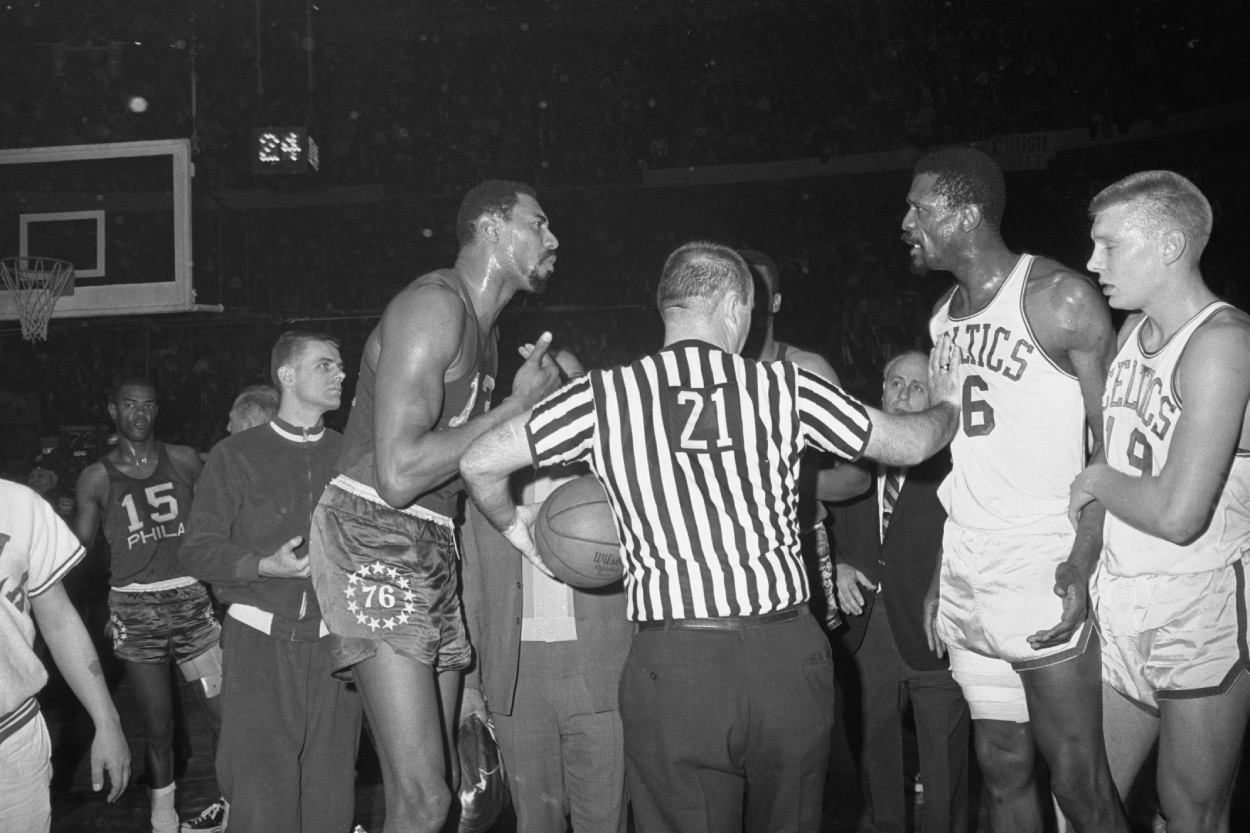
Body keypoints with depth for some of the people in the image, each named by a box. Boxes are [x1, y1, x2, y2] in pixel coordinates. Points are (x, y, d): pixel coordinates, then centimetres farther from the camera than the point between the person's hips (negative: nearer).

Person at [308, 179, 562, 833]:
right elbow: (397, 477, -23)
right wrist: (516, 405, -14)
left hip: (432, 551, 10)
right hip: (371, 540, -10)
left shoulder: (481, 326, 17)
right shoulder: (434, 305, -13)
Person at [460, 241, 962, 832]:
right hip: (788, 651, 2)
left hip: (671, 663, -2)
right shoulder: (784, 388, 3)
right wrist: (948, 404, 36)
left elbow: (479, 463, 1)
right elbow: (909, 444, 14)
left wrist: (512, 524, 21)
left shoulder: (605, 395, 0)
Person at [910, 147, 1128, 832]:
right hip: (965, 574, 6)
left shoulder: (1060, 298, -7)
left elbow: (1115, 443, -8)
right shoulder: (944, 313, 13)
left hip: (1042, 571, -6)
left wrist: (1083, 563, -20)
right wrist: (940, 570, 10)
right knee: (1003, 767, 12)